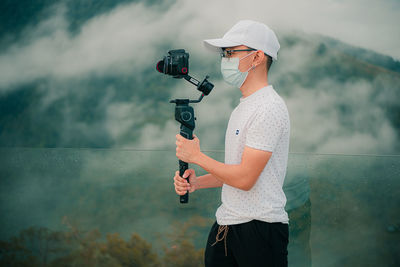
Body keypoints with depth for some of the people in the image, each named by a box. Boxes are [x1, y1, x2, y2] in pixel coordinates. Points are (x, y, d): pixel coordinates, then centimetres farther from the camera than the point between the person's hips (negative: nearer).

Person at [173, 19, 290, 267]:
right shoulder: (243, 107, 16)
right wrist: (196, 183, 4)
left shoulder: (268, 108, -16)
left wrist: (196, 156, -9)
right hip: (226, 225, 9)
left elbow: (245, 178, -21)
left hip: (260, 228, -9)